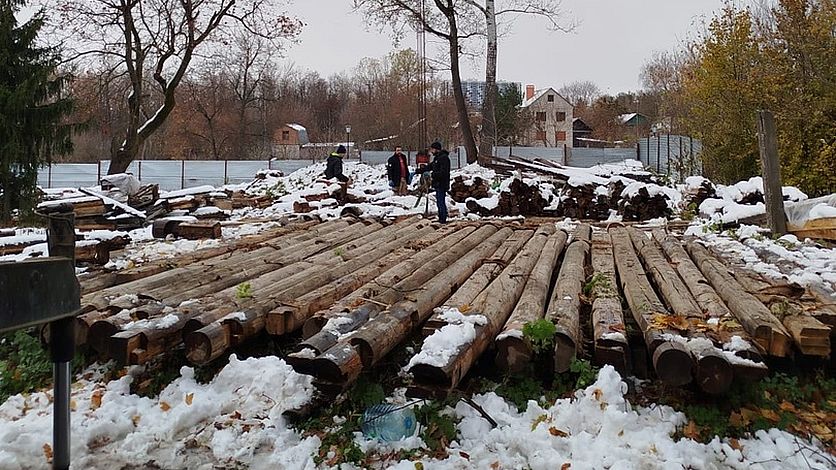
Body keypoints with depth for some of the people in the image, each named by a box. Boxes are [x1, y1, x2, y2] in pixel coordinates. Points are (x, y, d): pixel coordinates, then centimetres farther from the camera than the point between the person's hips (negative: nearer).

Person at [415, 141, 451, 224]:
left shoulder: (444, 158, -16)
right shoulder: (437, 158, 17)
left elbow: (443, 172, -24)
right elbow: (429, 167, 22)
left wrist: (432, 174, -25)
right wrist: (417, 171, 18)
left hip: (442, 184, -10)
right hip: (438, 184, 10)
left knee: (441, 201, -8)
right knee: (439, 201, 14)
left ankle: (443, 219, -4)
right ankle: (441, 218, 20)